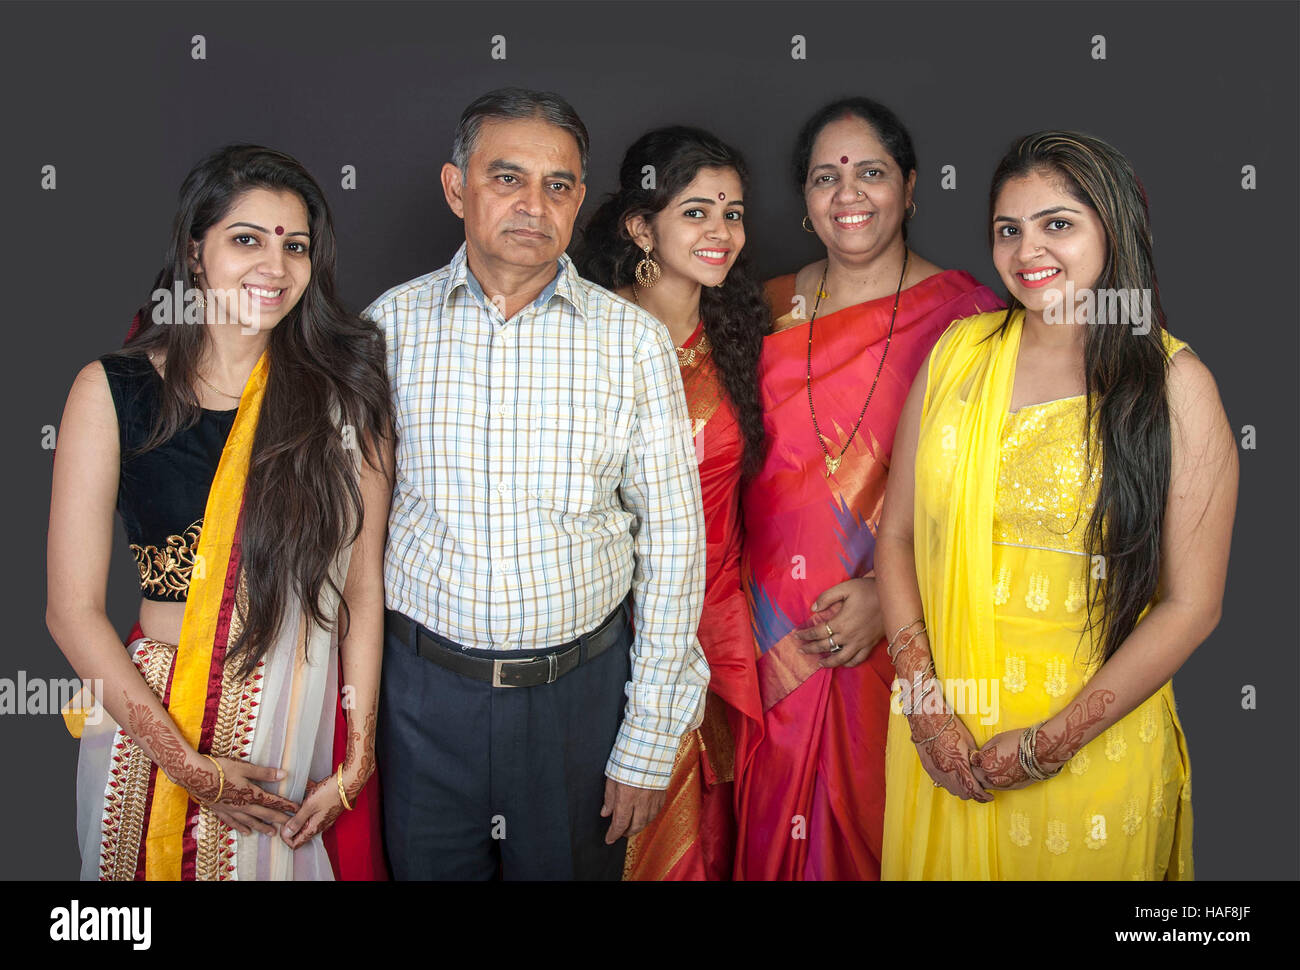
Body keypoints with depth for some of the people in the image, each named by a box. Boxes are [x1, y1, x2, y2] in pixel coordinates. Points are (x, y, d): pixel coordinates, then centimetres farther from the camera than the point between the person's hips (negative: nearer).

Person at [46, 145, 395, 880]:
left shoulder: (346, 389, -2)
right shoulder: (112, 391, -6)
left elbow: (363, 583, -3)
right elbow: (74, 609, -8)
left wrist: (358, 753, -8)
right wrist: (185, 761, -12)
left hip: (308, 720, 1)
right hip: (155, 720, -1)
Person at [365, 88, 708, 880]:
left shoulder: (635, 340, -4)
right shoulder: (391, 324, -1)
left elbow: (673, 538, -3)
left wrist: (650, 740, -4)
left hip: (579, 692, 0)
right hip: (424, 689, 1)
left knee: (573, 866, 15)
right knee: (427, 868, 16)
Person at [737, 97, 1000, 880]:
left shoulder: (964, 314, -6)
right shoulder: (773, 309, 6)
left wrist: (889, 591, -18)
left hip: (902, 632, -3)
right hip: (777, 632, 3)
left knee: (880, 819, 10)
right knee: (776, 817, 14)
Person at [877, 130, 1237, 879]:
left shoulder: (1175, 384, -7)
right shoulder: (960, 351, 0)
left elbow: (1191, 606, -9)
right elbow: (897, 535, 1)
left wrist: (1050, 744, -12)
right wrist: (924, 701, -9)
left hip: (1096, 751, -2)